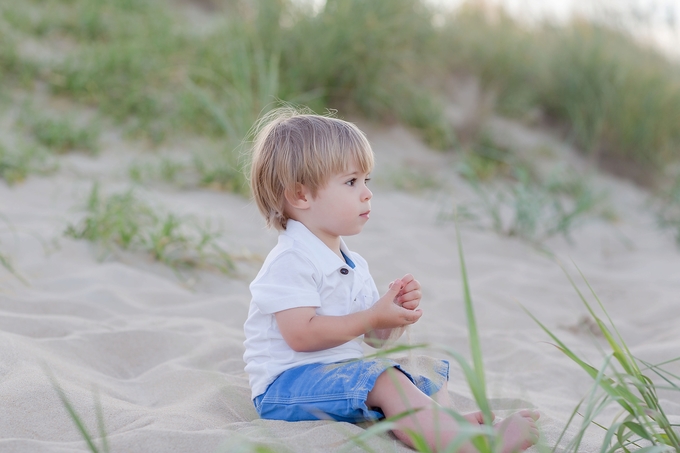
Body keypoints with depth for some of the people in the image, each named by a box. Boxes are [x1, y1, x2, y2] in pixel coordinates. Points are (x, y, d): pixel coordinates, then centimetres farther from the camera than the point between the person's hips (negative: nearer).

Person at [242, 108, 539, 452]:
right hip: (287, 384, -10)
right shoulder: (291, 260, -15)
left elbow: (377, 338, 18)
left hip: (343, 373, 10)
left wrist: (397, 309, -5)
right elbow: (301, 336, -25)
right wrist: (372, 316, -21)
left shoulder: (353, 265, 15)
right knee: (385, 380, -29)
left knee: (429, 373, 11)